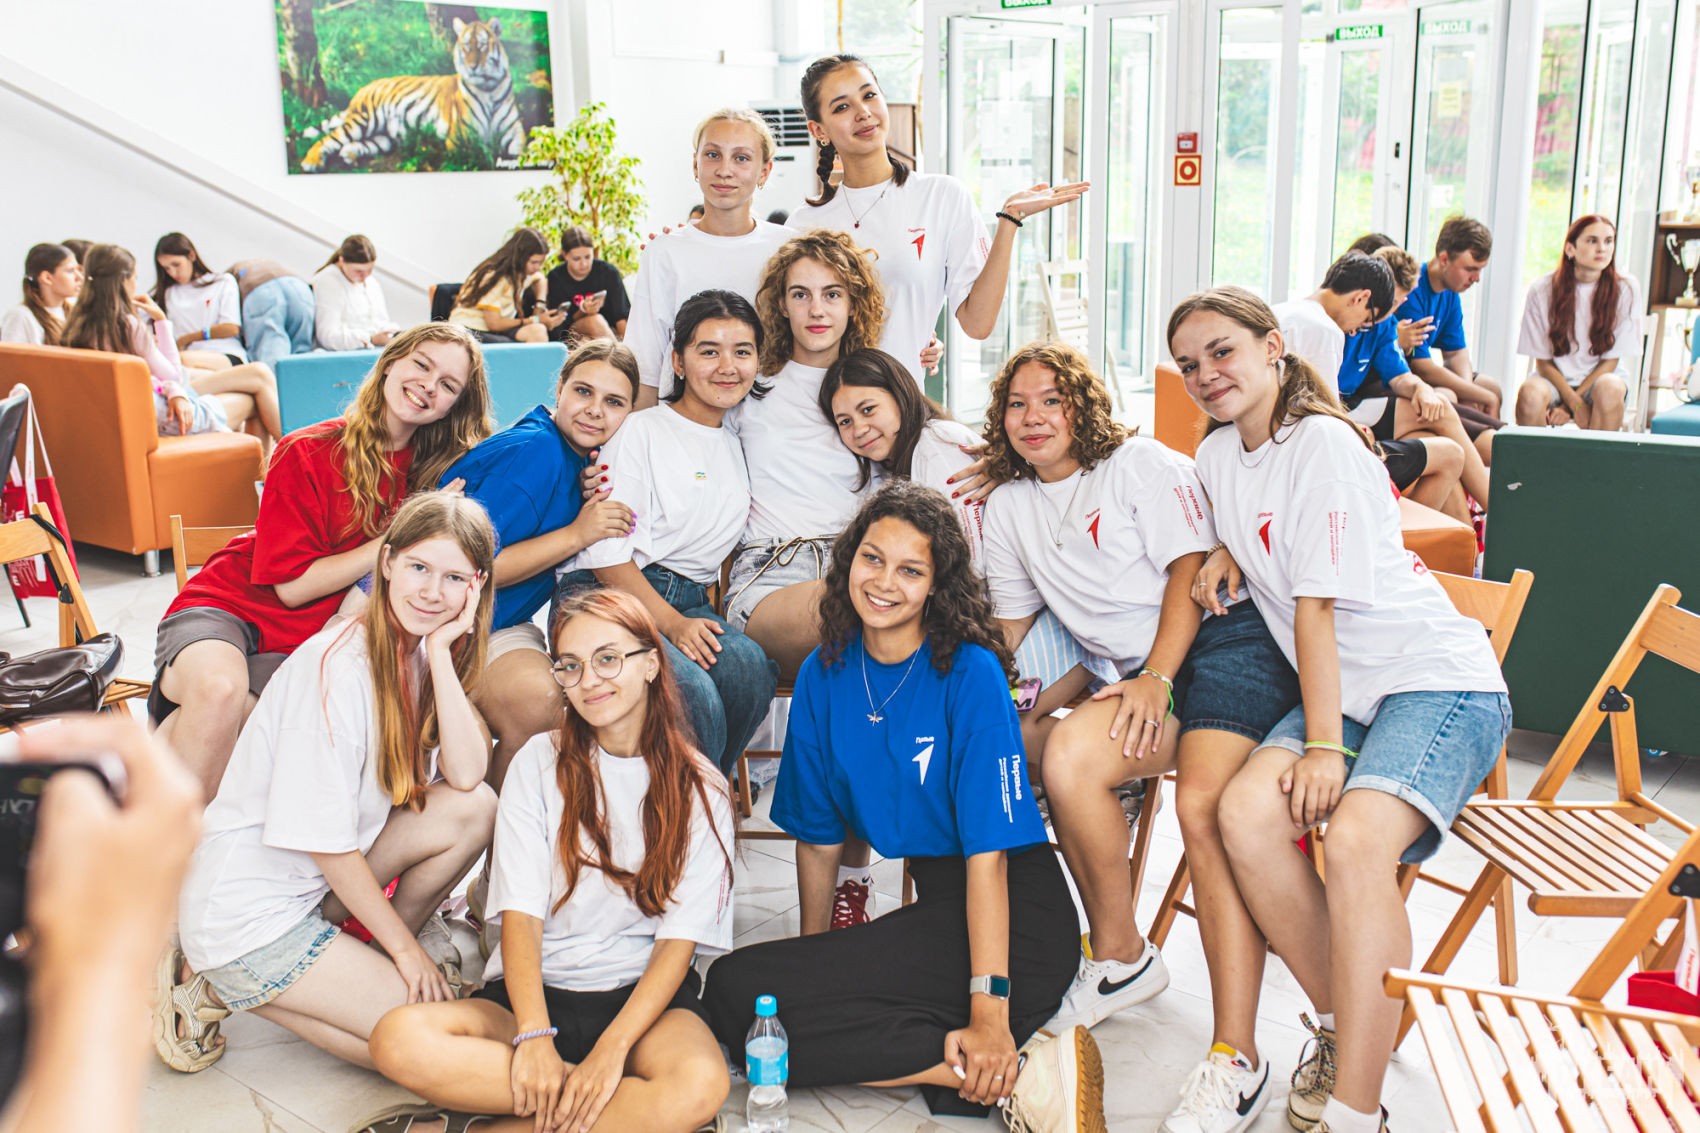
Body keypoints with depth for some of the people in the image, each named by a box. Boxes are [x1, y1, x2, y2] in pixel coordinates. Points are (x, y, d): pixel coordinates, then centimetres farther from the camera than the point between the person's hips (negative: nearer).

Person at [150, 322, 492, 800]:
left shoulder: (434, 472, 3)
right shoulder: (310, 453, -10)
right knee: (218, 690, -37)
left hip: (305, 646, 2)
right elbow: (293, 584, -11)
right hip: (227, 606, -2)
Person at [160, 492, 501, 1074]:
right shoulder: (337, 668, -25)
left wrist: (441, 654, -20)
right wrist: (405, 947, -11)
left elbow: (466, 775, -13)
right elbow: (325, 842, -20)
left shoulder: (422, 651, -1)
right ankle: (217, 987, 1)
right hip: (242, 911, -7)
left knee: (473, 810, -11)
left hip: (317, 880, 8)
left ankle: (369, 958, 6)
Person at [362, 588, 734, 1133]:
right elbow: (521, 913, -4)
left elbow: (679, 940, -4)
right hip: (539, 988, 1)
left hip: (644, 994, -1)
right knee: (400, 1039, -29)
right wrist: (534, 1038, -21)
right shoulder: (540, 762, 5)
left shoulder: (699, 787, 3)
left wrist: (611, 1050, -20)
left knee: (702, 1084, -36)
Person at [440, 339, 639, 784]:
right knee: (537, 705, -30)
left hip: (504, 627, 8)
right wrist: (576, 534, -21)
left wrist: (594, 502, -3)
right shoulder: (534, 451, -19)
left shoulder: (585, 458, 7)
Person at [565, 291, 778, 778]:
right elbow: (606, 551, -6)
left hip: (692, 604, 5)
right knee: (693, 692, -34)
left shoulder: (740, 448, 18)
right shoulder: (640, 432, 2)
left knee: (748, 663, -30)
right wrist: (672, 623, -17)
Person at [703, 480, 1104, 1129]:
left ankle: (1017, 1074, -19)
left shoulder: (971, 674, -12)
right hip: (936, 904, 7)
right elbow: (819, 837, 12)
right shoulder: (824, 675, 5)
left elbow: (988, 853, -17)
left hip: (1017, 913, -7)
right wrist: (811, 966, 13)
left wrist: (990, 1010, -21)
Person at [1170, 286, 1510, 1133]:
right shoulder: (1218, 454, 11)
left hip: (1439, 679, -6)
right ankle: (1343, 1025, -4)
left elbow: (1317, 604, -17)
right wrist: (1224, 553, 9)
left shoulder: (1321, 442, -12)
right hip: (1338, 691, 7)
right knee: (1245, 812, -23)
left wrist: (1325, 744, -19)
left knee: (1356, 836, -33)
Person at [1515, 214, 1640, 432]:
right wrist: (1577, 405, -17)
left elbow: (1611, 360, -4)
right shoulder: (1542, 290, -8)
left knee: (1610, 387, -35)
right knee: (1530, 393, -34)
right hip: (1554, 378, 0)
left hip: (1599, 377, 1)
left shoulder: (1626, 289, -7)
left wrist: (1568, 405, -14)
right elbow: (1543, 361, -4)